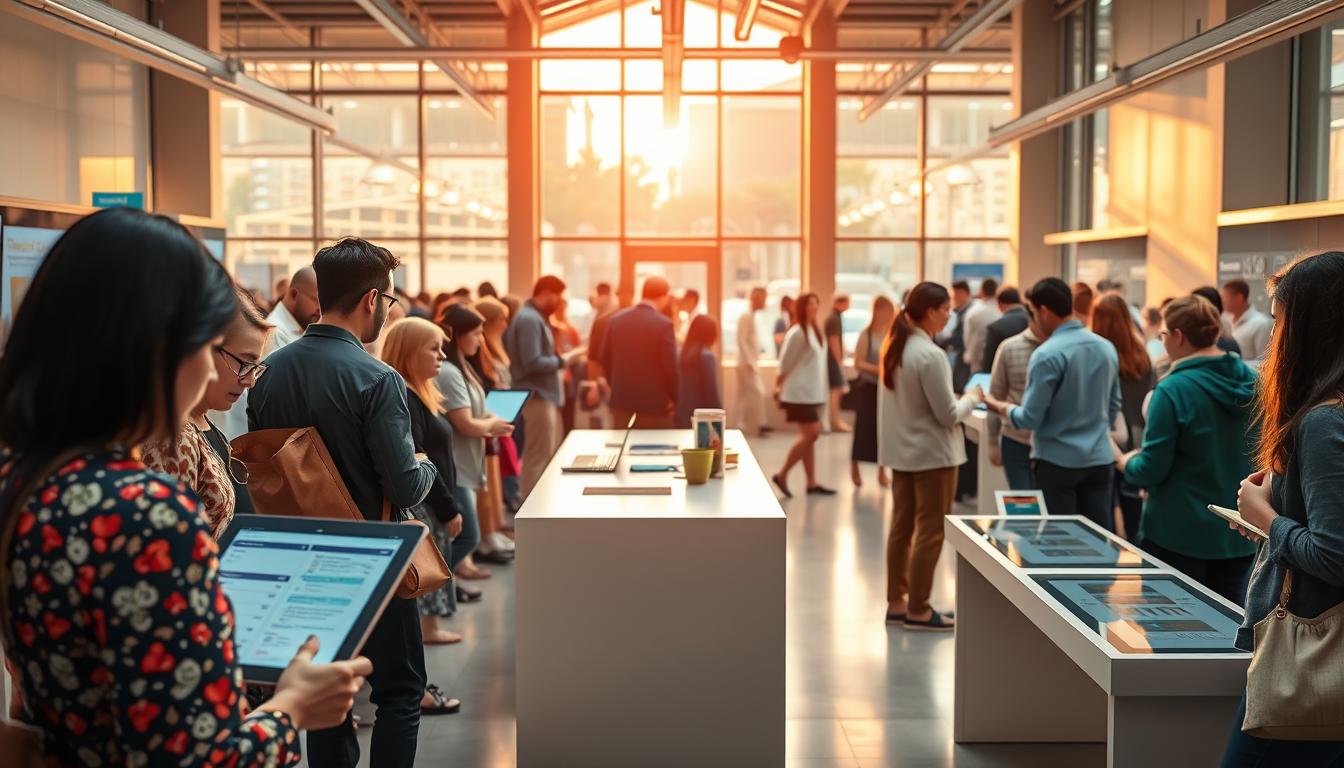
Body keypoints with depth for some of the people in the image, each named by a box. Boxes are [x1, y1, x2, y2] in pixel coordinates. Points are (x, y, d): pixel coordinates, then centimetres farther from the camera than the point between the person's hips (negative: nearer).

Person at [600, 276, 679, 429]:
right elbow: (671, 366, -14)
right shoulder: (664, 324, -14)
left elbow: (605, 359, 9)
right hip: (655, 404, -5)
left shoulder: (616, 320, 3)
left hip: (622, 401, 5)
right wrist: (676, 399, 0)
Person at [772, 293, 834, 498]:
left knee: (809, 436, 9)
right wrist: (779, 387, -8)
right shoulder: (797, 333, -16)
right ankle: (782, 475, -2)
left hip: (812, 393, 9)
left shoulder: (814, 330, 12)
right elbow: (785, 363, -13)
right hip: (800, 393, -9)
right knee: (811, 434, -11)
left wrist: (821, 393, 15)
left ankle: (812, 483, 12)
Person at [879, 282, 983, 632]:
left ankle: (896, 603, 20)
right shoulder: (930, 355, -21)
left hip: (901, 450, 8)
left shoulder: (894, 347, 5)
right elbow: (947, 415, -18)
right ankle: (918, 610, 7)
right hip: (932, 453, -8)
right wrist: (972, 397, 0)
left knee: (902, 527, 13)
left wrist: (957, 399, 12)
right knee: (930, 533, 1)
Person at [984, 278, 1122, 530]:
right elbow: (1114, 406, 15)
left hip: (1058, 462, -6)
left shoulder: (1047, 355, -16)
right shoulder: (1107, 348, 5)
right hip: (1100, 460, 6)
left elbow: (1030, 418, -14)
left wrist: (1000, 407, 4)